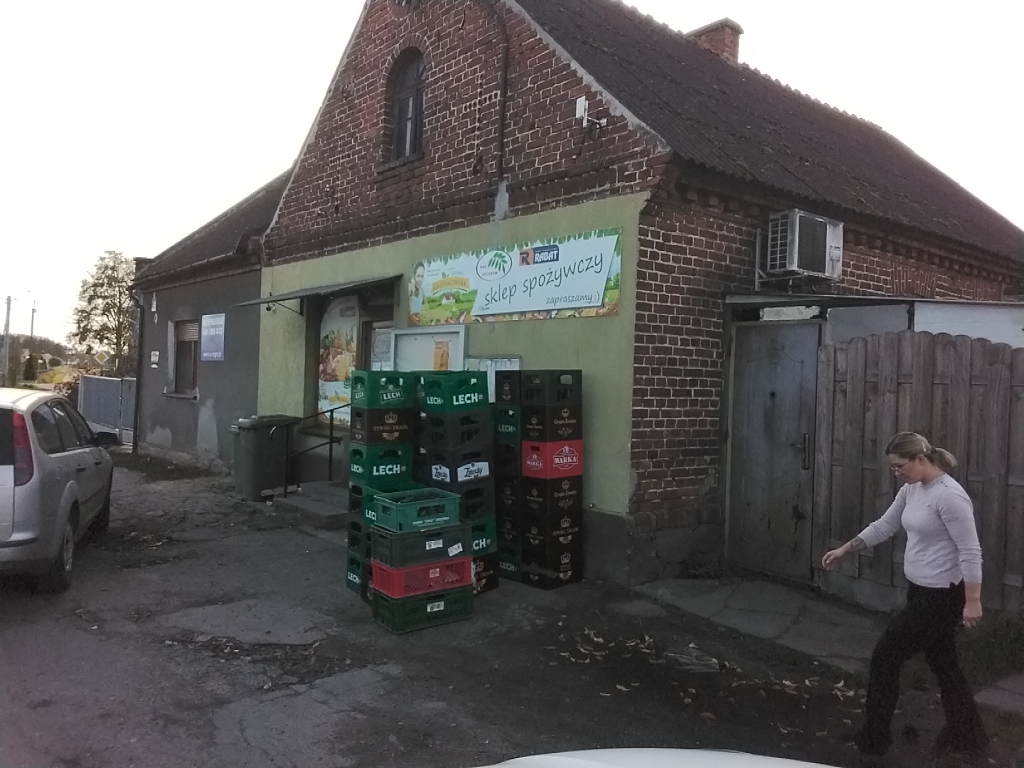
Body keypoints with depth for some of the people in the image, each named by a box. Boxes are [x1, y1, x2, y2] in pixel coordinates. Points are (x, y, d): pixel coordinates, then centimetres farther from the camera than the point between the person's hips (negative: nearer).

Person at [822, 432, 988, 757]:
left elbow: (970, 552, -21)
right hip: (921, 591, 9)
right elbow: (884, 526, 16)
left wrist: (972, 601, -20)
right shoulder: (911, 490, 6)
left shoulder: (949, 495, -22)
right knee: (942, 662, 19)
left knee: (885, 656, -1)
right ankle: (966, 735, 35)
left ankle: (874, 738, 13)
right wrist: (844, 551, 16)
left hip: (942, 596, -9)